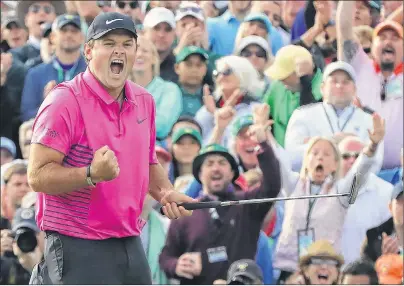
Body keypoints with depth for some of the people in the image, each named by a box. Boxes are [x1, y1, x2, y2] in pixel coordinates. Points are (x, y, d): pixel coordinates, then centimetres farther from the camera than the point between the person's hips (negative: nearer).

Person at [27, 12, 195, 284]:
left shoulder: (144, 101, 10)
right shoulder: (65, 101, -12)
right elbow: (38, 176, -17)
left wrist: (165, 192, 5)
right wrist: (92, 174, -30)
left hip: (131, 246, 7)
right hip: (78, 248, -7)